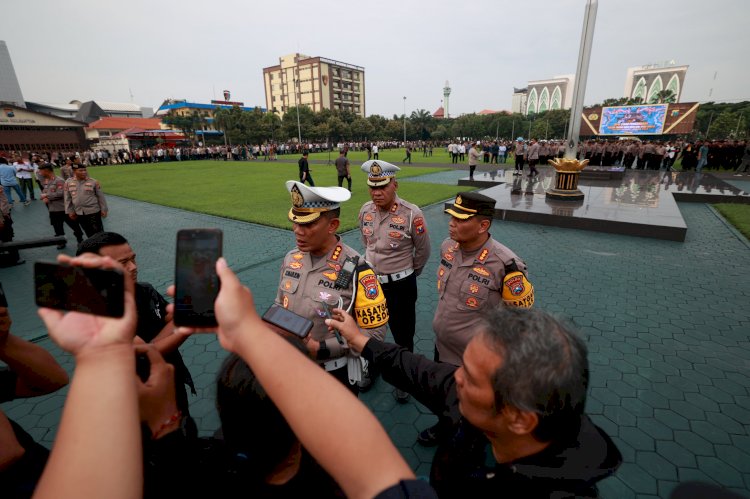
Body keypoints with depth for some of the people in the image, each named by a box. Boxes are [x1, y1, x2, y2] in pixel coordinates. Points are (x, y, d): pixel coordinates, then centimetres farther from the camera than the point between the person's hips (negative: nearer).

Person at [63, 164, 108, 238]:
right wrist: (70, 211, 5)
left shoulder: (93, 182, -6)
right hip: (79, 213, 3)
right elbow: (68, 198, 8)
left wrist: (103, 209, -3)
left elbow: (100, 196, -1)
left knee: (98, 232, -2)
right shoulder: (68, 182, 1)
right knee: (89, 233, 15)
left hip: (93, 211, -3)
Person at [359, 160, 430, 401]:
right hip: (370, 280, 5)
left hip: (401, 284, -4)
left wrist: (411, 272, 8)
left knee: (402, 335, 13)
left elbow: (423, 250, -6)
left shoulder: (412, 214, -22)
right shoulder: (365, 210, -6)